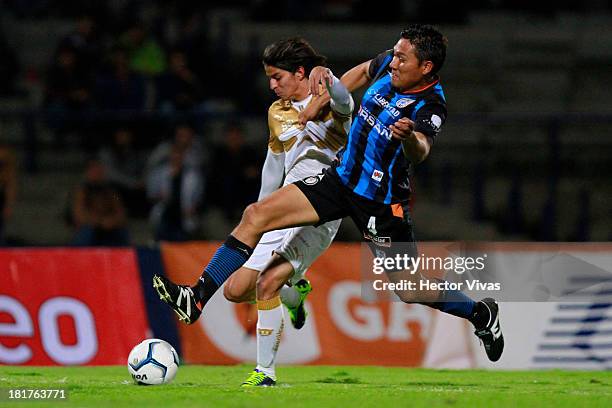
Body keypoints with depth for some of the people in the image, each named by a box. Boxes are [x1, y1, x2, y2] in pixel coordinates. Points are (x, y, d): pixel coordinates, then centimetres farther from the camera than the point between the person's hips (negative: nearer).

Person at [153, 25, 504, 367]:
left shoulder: (430, 106, -24)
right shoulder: (389, 65, -4)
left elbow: (420, 152, -44)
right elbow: (365, 71, 21)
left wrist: (410, 137, -65)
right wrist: (327, 78, 9)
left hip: (382, 203, -6)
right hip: (342, 180, 6)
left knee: (410, 290, 2)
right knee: (257, 215, -8)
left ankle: (482, 314, 32)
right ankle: (197, 299, -7)